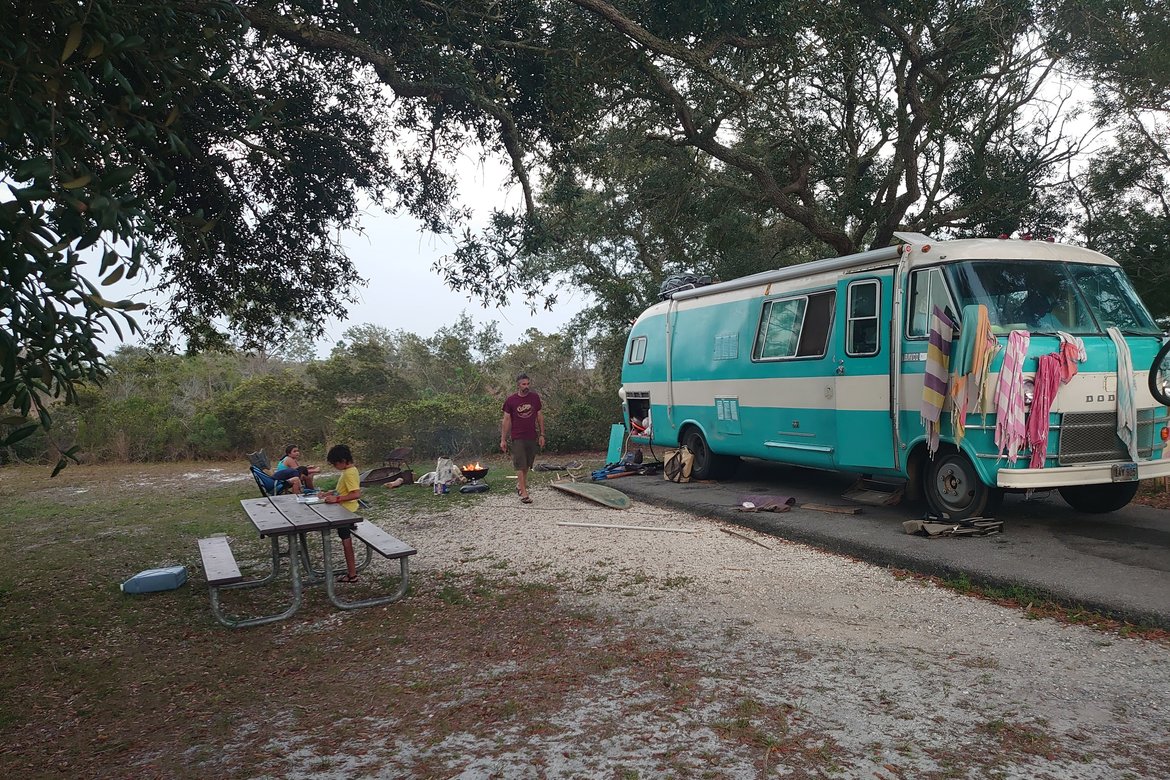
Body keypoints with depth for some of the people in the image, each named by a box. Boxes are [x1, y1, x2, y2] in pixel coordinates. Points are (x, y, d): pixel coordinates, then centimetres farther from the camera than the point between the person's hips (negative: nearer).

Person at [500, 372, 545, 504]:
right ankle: (524, 493, -5)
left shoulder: (535, 398, 4)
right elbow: (506, 420, 1)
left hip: (532, 437, 3)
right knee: (520, 466, -5)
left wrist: (542, 435, 6)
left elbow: (540, 416, 10)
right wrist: (503, 439, -1)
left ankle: (520, 485, 32)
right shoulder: (511, 400, -3)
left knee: (527, 465, 11)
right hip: (517, 438, -3)